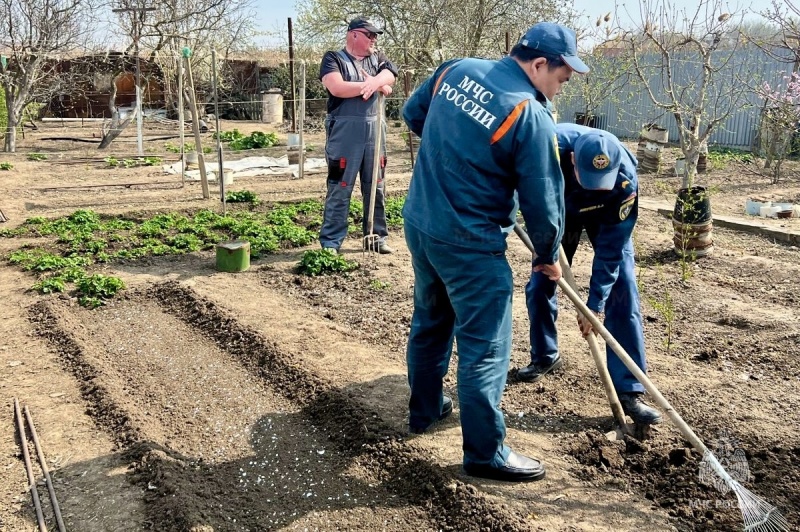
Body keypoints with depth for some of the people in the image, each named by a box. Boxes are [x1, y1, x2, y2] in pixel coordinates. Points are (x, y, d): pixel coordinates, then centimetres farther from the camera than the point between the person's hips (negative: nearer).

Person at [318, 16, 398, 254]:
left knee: (375, 186, 10)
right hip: (344, 131, -5)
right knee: (340, 188, -4)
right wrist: (375, 86, -8)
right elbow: (337, 88, -16)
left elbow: (389, 76, -2)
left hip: (374, 130, 5)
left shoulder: (377, 58, 17)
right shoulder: (334, 58, 1)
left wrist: (373, 82, -22)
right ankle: (330, 243, 2)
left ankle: (377, 237, 20)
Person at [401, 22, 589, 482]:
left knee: (430, 321, 24)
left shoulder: (455, 70, 2)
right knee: (486, 349, 3)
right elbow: (544, 201, -12)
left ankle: (425, 409, 42)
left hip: (419, 223, 8)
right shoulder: (532, 116, -18)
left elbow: (413, 114, 18)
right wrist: (549, 256, 5)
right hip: (469, 244, -8)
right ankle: (486, 453, 14)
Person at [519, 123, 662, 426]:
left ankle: (628, 391, -8)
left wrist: (595, 304, -27)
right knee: (539, 286, 0)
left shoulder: (625, 179, -39)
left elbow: (611, 247, -30)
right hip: (558, 210, 2)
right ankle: (545, 356, 26)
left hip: (608, 218, -2)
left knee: (622, 294, -12)